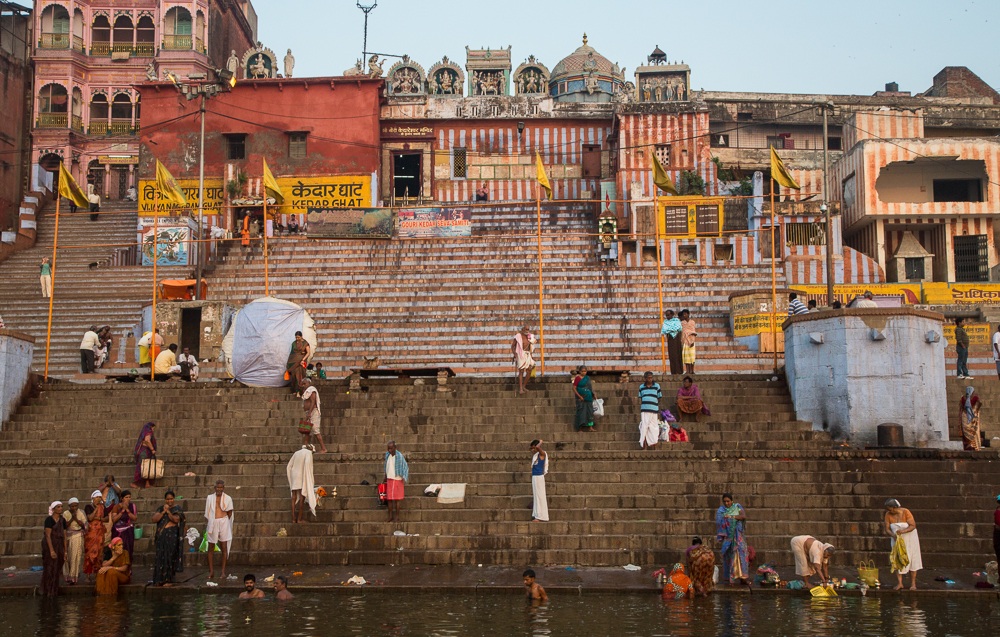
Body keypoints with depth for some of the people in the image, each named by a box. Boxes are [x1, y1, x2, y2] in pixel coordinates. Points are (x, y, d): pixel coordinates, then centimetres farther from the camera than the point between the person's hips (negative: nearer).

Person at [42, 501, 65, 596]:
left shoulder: (62, 520, 8)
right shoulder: (49, 520, -10)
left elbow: (64, 536, 8)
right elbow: (48, 535, -15)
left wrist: (65, 551, 5)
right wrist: (51, 550, -20)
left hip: (59, 546, 6)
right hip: (49, 545, -6)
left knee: (57, 569, 8)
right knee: (50, 569, -2)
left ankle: (54, 590, 17)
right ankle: (48, 591, 6)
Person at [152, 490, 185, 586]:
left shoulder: (177, 508, 2)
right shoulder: (160, 508, 14)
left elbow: (176, 519, -13)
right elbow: (154, 519, 1)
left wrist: (168, 511, -15)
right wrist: (163, 512, -9)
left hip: (172, 536, -4)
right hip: (161, 536, 4)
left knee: (169, 557, -4)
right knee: (160, 557, 2)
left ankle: (169, 580, 1)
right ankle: (160, 580, 7)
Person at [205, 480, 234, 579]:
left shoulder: (227, 499, 1)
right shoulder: (209, 498, 5)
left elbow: (229, 513, 6)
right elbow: (207, 513, 10)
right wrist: (207, 522, 2)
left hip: (224, 523, -1)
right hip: (212, 523, 1)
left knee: (224, 547, 1)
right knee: (211, 548, 4)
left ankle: (223, 571, 6)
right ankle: (211, 571, 13)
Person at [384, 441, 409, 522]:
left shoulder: (399, 456, -13)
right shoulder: (387, 455, 3)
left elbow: (405, 467, -9)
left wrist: (404, 480, -14)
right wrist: (385, 476, 21)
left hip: (397, 480, -5)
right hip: (389, 479, 5)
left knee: (397, 499, 0)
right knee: (389, 499, 4)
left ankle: (397, 517, 7)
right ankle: (390, 517, 11)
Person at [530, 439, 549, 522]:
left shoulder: (542, 454, -11)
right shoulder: (535, 454, 13)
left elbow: (538, 447, -30)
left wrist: (540, 443, -14)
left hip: (539, 477, -9)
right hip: (534, 476, 9)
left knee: (539, 496, -7)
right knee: (535, 496, 11)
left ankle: (540, 517, -5)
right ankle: (537, 515, 16)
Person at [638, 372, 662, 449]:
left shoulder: (656, 386, 7)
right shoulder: (641, 387, 10)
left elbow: (659, 399, 11)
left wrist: (659, 412, 9)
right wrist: (639, 411, 9)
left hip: (654, 411, 0)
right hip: (644, 411, 0)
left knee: (653, 428, 1)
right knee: (644, 426, -5)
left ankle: (653, 445, 8)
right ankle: (644, 444, -3)